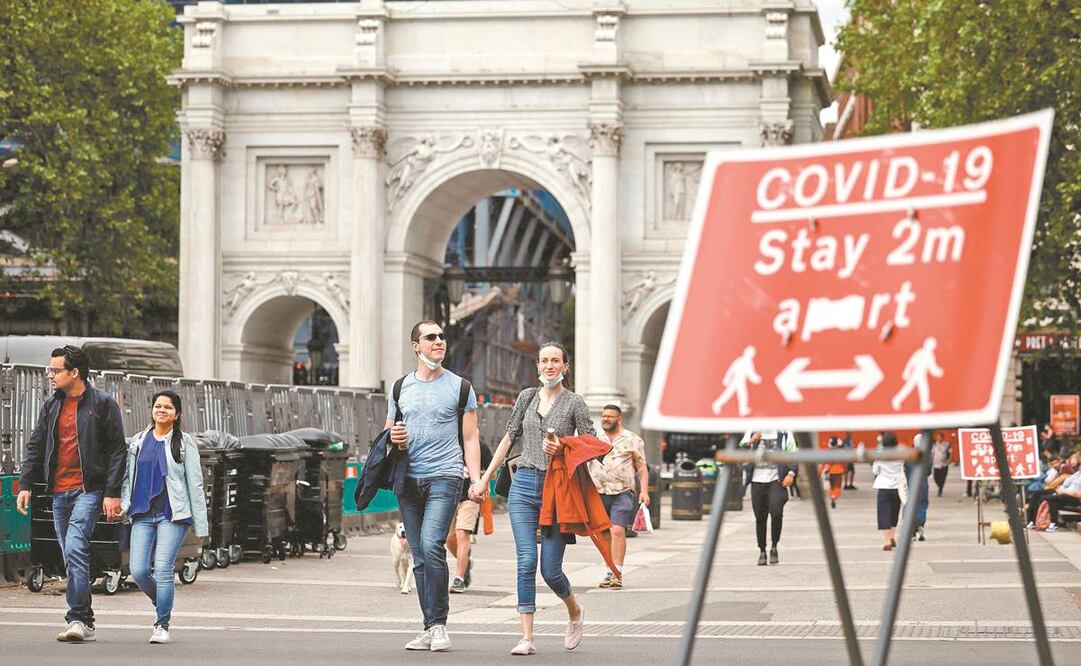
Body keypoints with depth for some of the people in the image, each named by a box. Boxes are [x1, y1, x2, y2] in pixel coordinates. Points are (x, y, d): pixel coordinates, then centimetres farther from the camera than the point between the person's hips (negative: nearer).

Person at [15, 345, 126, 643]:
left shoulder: (102, 403, -3)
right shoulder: (51, 405, 14)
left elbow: (117, 450, -4)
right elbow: (35, 446, 17)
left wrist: (112, 493, -10)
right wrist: (25, 484, 5)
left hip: (88, 489, -6)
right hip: (59, 492, 6)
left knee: (75, 548, -20)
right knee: (71, 556, 7)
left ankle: (78, 619, -20)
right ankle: (85, 624, 13)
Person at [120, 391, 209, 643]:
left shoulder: (184, 443, 3)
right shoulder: (138, 442, 13)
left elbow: (195, 484, 2)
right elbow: (127, 477, 20)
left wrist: (201, 525, -2)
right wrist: (123, 504, 4)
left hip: (172, 515, -4)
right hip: (142, 514, 4)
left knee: (162, 570, -12)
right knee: (138, 571, -5)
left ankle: (162, 625, -2)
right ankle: (163, 605, 23)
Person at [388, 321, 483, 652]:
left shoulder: (459, 386, 6)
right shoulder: (401, 387, 13)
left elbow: (470, 438, 6)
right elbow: (388, 435, 19)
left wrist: (476, 479, -5)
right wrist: (394, 439, -5)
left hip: (444, 477, -4)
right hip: (408, 479, 4)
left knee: (431, 545, -20)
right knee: (419, 558, 5)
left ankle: (439, 625, -12)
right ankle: (430, 628, 11)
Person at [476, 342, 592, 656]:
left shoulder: (574, 403, 0)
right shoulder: (527, 397, 10)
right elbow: (509, 438, 17)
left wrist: (563, 449, -17)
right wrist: (486, 477, 16)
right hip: (524, 485, 3)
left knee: (550, 569, -3)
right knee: (526, 562, -8)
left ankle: (575, 611, 29)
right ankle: (527, 638, -7)